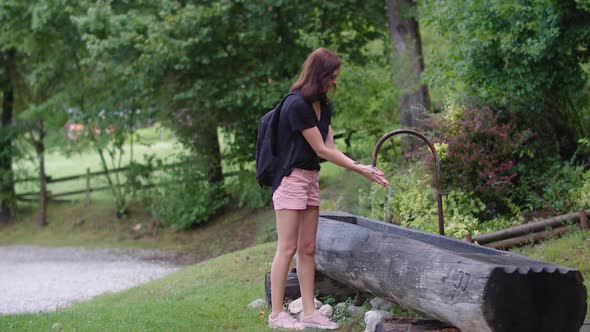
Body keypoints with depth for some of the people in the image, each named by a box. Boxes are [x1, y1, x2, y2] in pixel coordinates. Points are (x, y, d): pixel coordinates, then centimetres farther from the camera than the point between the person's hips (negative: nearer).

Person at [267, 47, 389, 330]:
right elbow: (322, 150, -16)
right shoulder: (297, 105, -19)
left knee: (308, 249, 7)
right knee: (287, 248, -6)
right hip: (290, 178, -9)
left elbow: (330, 148, 4)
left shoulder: (322, 105, 9)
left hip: (311, 178, 9)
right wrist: (360, 169, -12)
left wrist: (361, 167, -9)